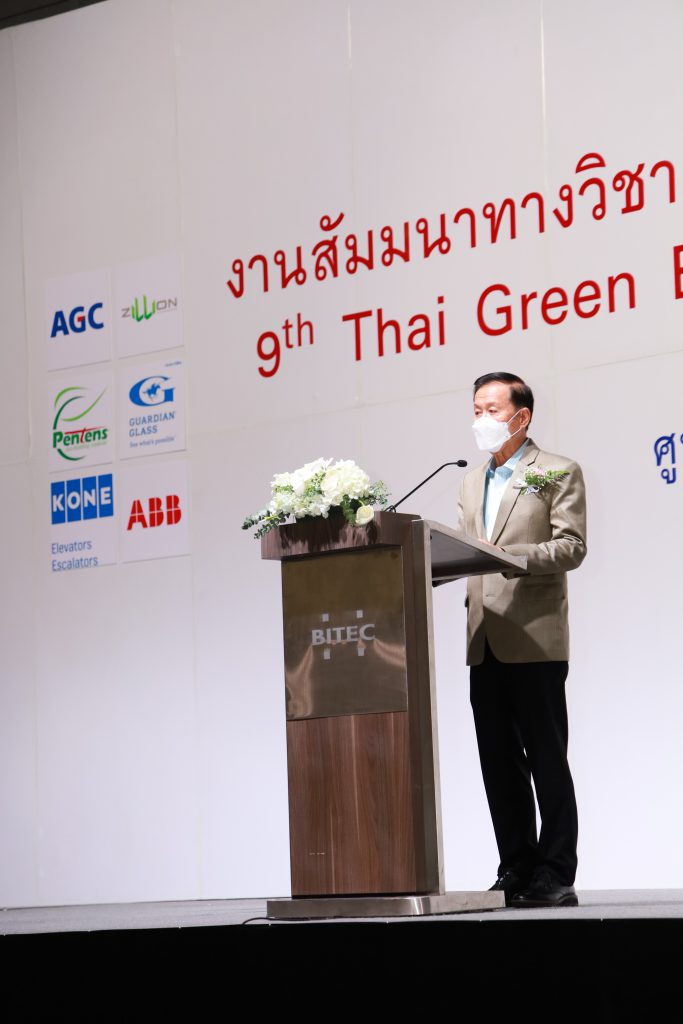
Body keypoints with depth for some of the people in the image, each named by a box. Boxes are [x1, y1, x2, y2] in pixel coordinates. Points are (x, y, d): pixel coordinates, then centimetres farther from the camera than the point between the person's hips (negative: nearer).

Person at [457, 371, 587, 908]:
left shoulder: (559, 472, 0)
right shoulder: (473, 482, 20)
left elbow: (571, 547, -10)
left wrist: (511, 555, -23)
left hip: (535, 641, -6)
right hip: (486, 643, 6)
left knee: (547, 762, -4)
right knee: (499, 763, 6)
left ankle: (555, 875, -1)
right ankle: (517, 870, 12)